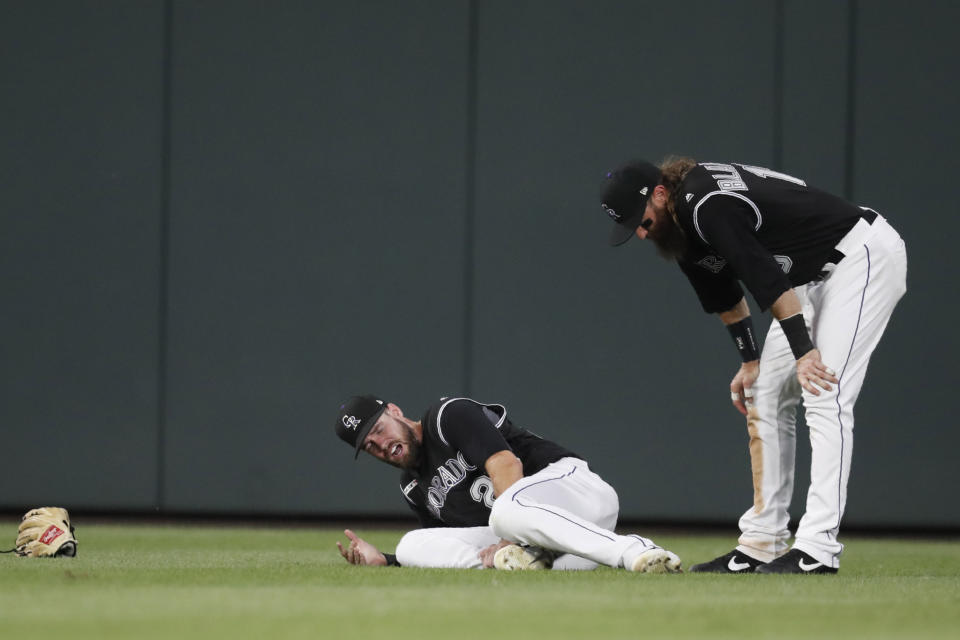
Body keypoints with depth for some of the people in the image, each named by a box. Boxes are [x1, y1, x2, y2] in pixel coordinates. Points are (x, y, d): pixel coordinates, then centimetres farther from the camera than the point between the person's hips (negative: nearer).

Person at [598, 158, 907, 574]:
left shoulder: (709, 207, -28)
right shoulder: (680, 223, 3)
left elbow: (767, 279, -31)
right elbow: (724, 293, 15)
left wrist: (804, 351, -30)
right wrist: (749, 361, 17)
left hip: (865, 254, -11)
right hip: (817, 275, 11)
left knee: (825, 395, -19)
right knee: (765, 397, 8)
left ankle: (818, 550, -23)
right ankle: (763, 545, 10)